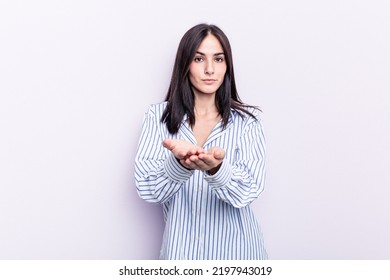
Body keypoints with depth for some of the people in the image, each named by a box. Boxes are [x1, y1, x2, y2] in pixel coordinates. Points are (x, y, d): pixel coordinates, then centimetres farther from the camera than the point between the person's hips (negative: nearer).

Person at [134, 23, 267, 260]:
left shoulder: (248, 120, -7)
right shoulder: (159, 116, -5)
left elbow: (248, 191, -16)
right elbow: (147, 190, -12)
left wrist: (216, 168, -35)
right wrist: (179, 163, -31)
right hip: (181, 247, 0)